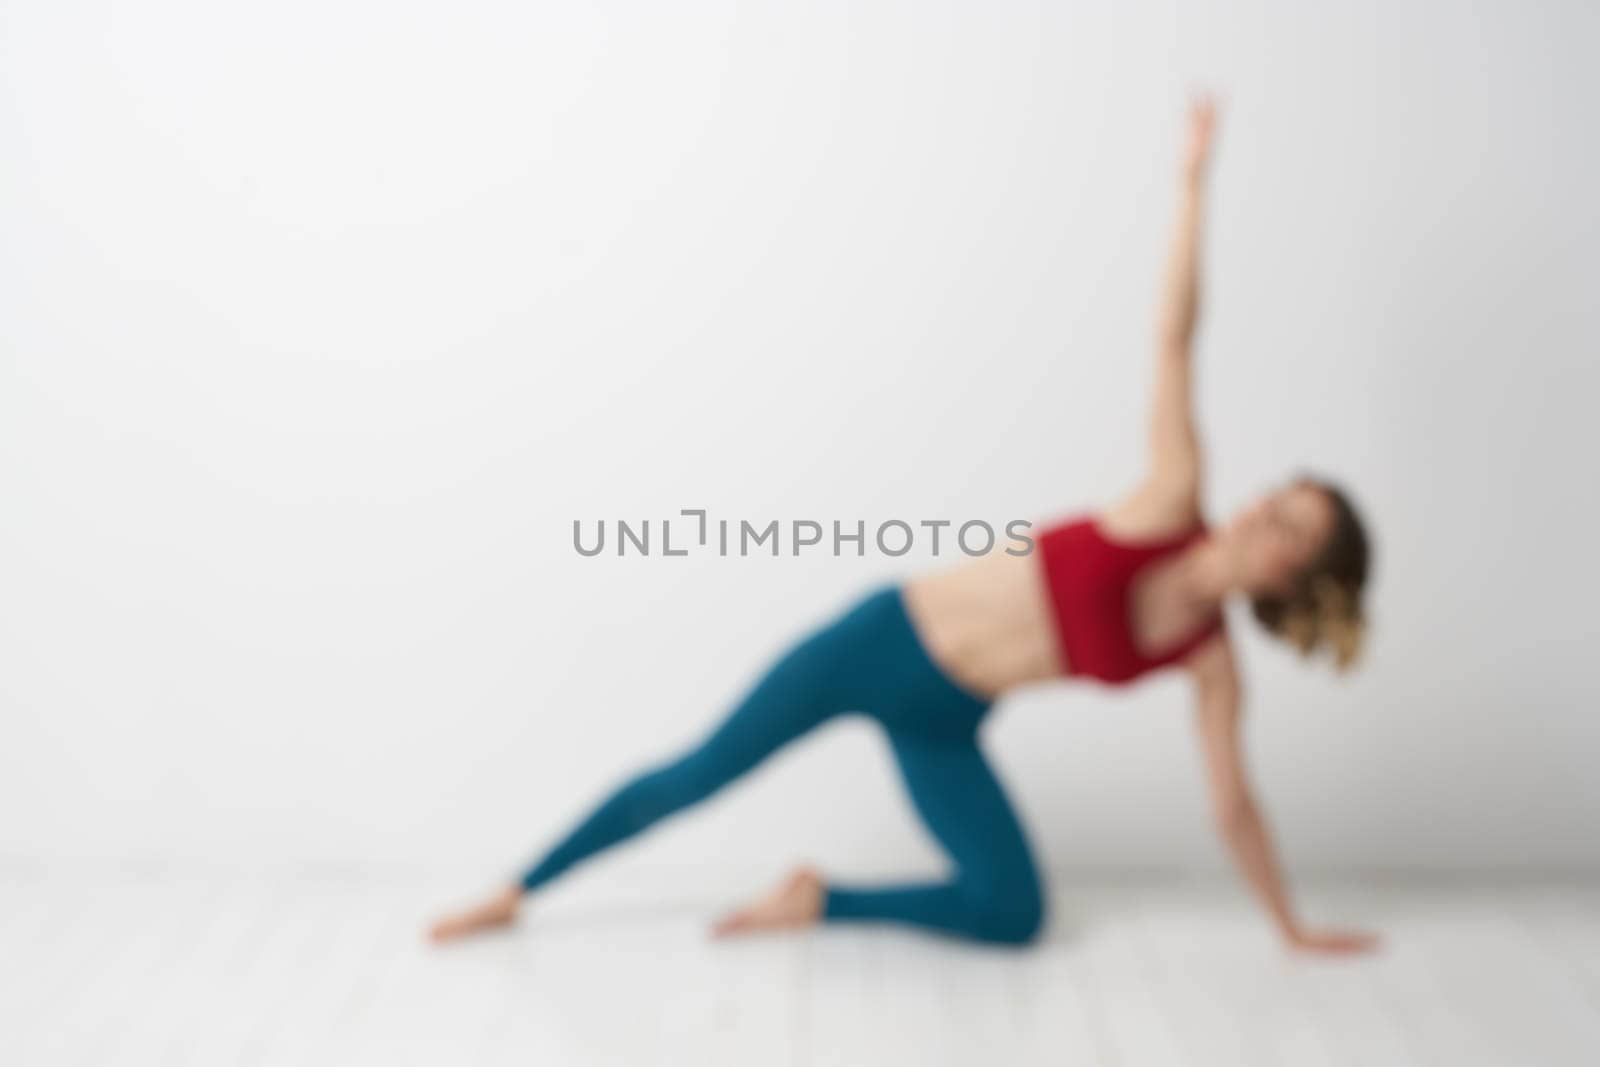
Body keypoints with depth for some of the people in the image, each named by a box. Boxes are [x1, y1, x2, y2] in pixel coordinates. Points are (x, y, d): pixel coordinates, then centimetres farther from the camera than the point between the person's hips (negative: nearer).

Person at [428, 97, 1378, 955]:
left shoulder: (1208, 659, -4)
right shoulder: (1176, 505, -12)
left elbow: (1232, 800, 5)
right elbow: (1174, 338, -16)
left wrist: (1292, 928, 8)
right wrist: (1194, 182, -15)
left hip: (941, 726, 4)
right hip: (884, 641, -3)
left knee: (1014, 916, -11)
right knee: (693, 778, 0)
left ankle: (820, 901, 9)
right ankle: (515, 894, 19)